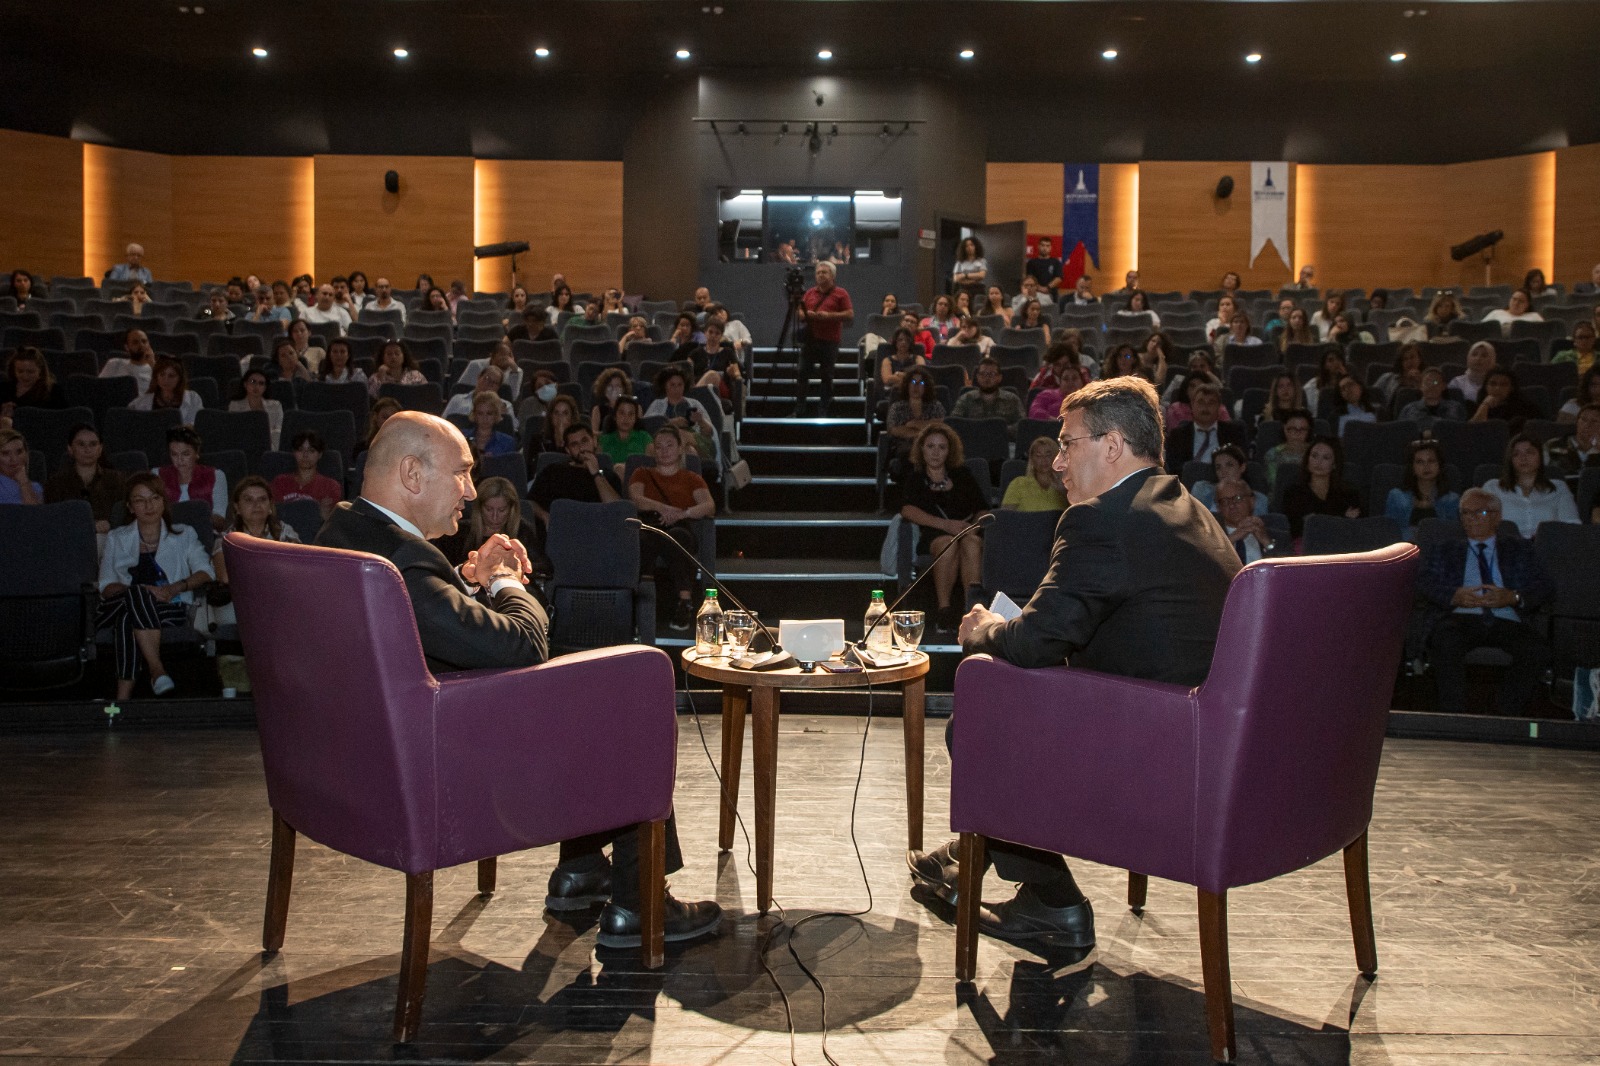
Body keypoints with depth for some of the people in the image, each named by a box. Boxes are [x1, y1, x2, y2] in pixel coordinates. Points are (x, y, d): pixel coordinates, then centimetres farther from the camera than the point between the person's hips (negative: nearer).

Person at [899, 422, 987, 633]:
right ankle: (944, 608, -35)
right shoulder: (915, 479, 19)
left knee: (972, 543, -36)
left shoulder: (962, 475, 25)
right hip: (932, 536, -1)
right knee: (948, 544, -38)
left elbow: (982, 509, 18)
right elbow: (907, 510, -2)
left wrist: (976, 524, -8)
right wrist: (945, 524, -16)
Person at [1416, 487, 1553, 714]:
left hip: (1507, 621, 1)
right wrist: (1454, 596, -13)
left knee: (1537, 651, -30)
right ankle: (1453, 716, -28)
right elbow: (1424, 583, 8)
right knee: (1446, 643, -36)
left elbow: (1544, 586, 12)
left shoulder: (1519, 549, 26)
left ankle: (1509, 718, -19)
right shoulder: (1442, 550, 25)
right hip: (1460, 618, -1)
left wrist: (1513, 597, -10)